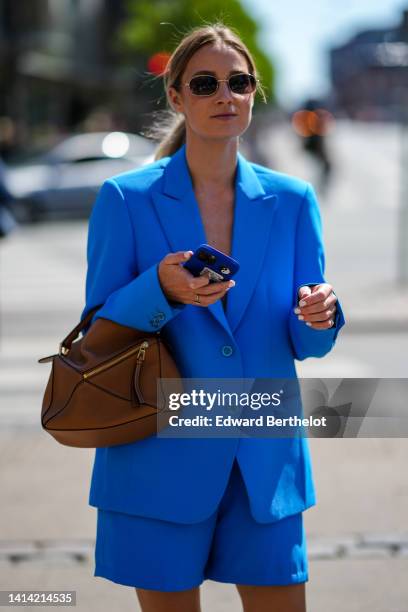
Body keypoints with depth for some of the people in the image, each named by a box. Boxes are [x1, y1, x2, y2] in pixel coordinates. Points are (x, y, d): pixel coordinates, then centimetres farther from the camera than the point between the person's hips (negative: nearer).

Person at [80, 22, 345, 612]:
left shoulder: (292, 200, 5)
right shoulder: (126, 198, -2)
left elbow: (306, 343, 7)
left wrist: (320, 317, -17)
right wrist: (160, 291, -23)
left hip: (266, 460, 2)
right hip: (162, 459, -2)